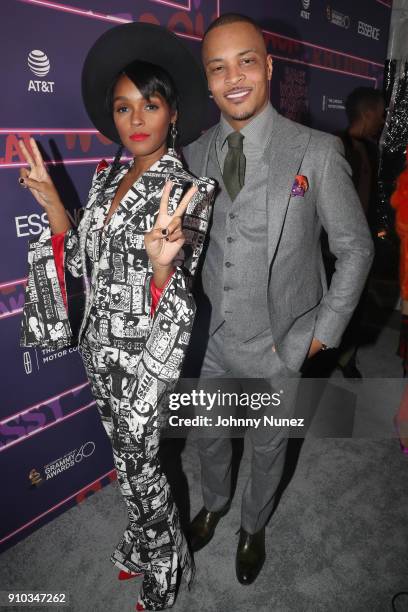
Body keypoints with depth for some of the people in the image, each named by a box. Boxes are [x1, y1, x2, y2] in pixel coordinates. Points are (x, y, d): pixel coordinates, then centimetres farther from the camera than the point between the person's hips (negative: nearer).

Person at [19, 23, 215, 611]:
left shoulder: (187, 191, -16)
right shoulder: (108, 175, 4)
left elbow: (177, 294, -19)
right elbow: (84, 260, 8)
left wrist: (163, 262, -40)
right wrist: (52, 203, -1)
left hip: (142, 353, -6)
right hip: (100, 346, 7)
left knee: (138, 465, 12)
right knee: (127, 456, 24)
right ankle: (141, 545, 52)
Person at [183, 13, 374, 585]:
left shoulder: (317, 152, -12)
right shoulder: (196, 153, 0)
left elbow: (356, 247, -6)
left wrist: (322, 332, -8)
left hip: (276, 345, -3)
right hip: (210, 338, 4)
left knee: (267, 446, 21)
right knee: (209, 437, 24)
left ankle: (254, 526, 53)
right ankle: (214, 503, 58)